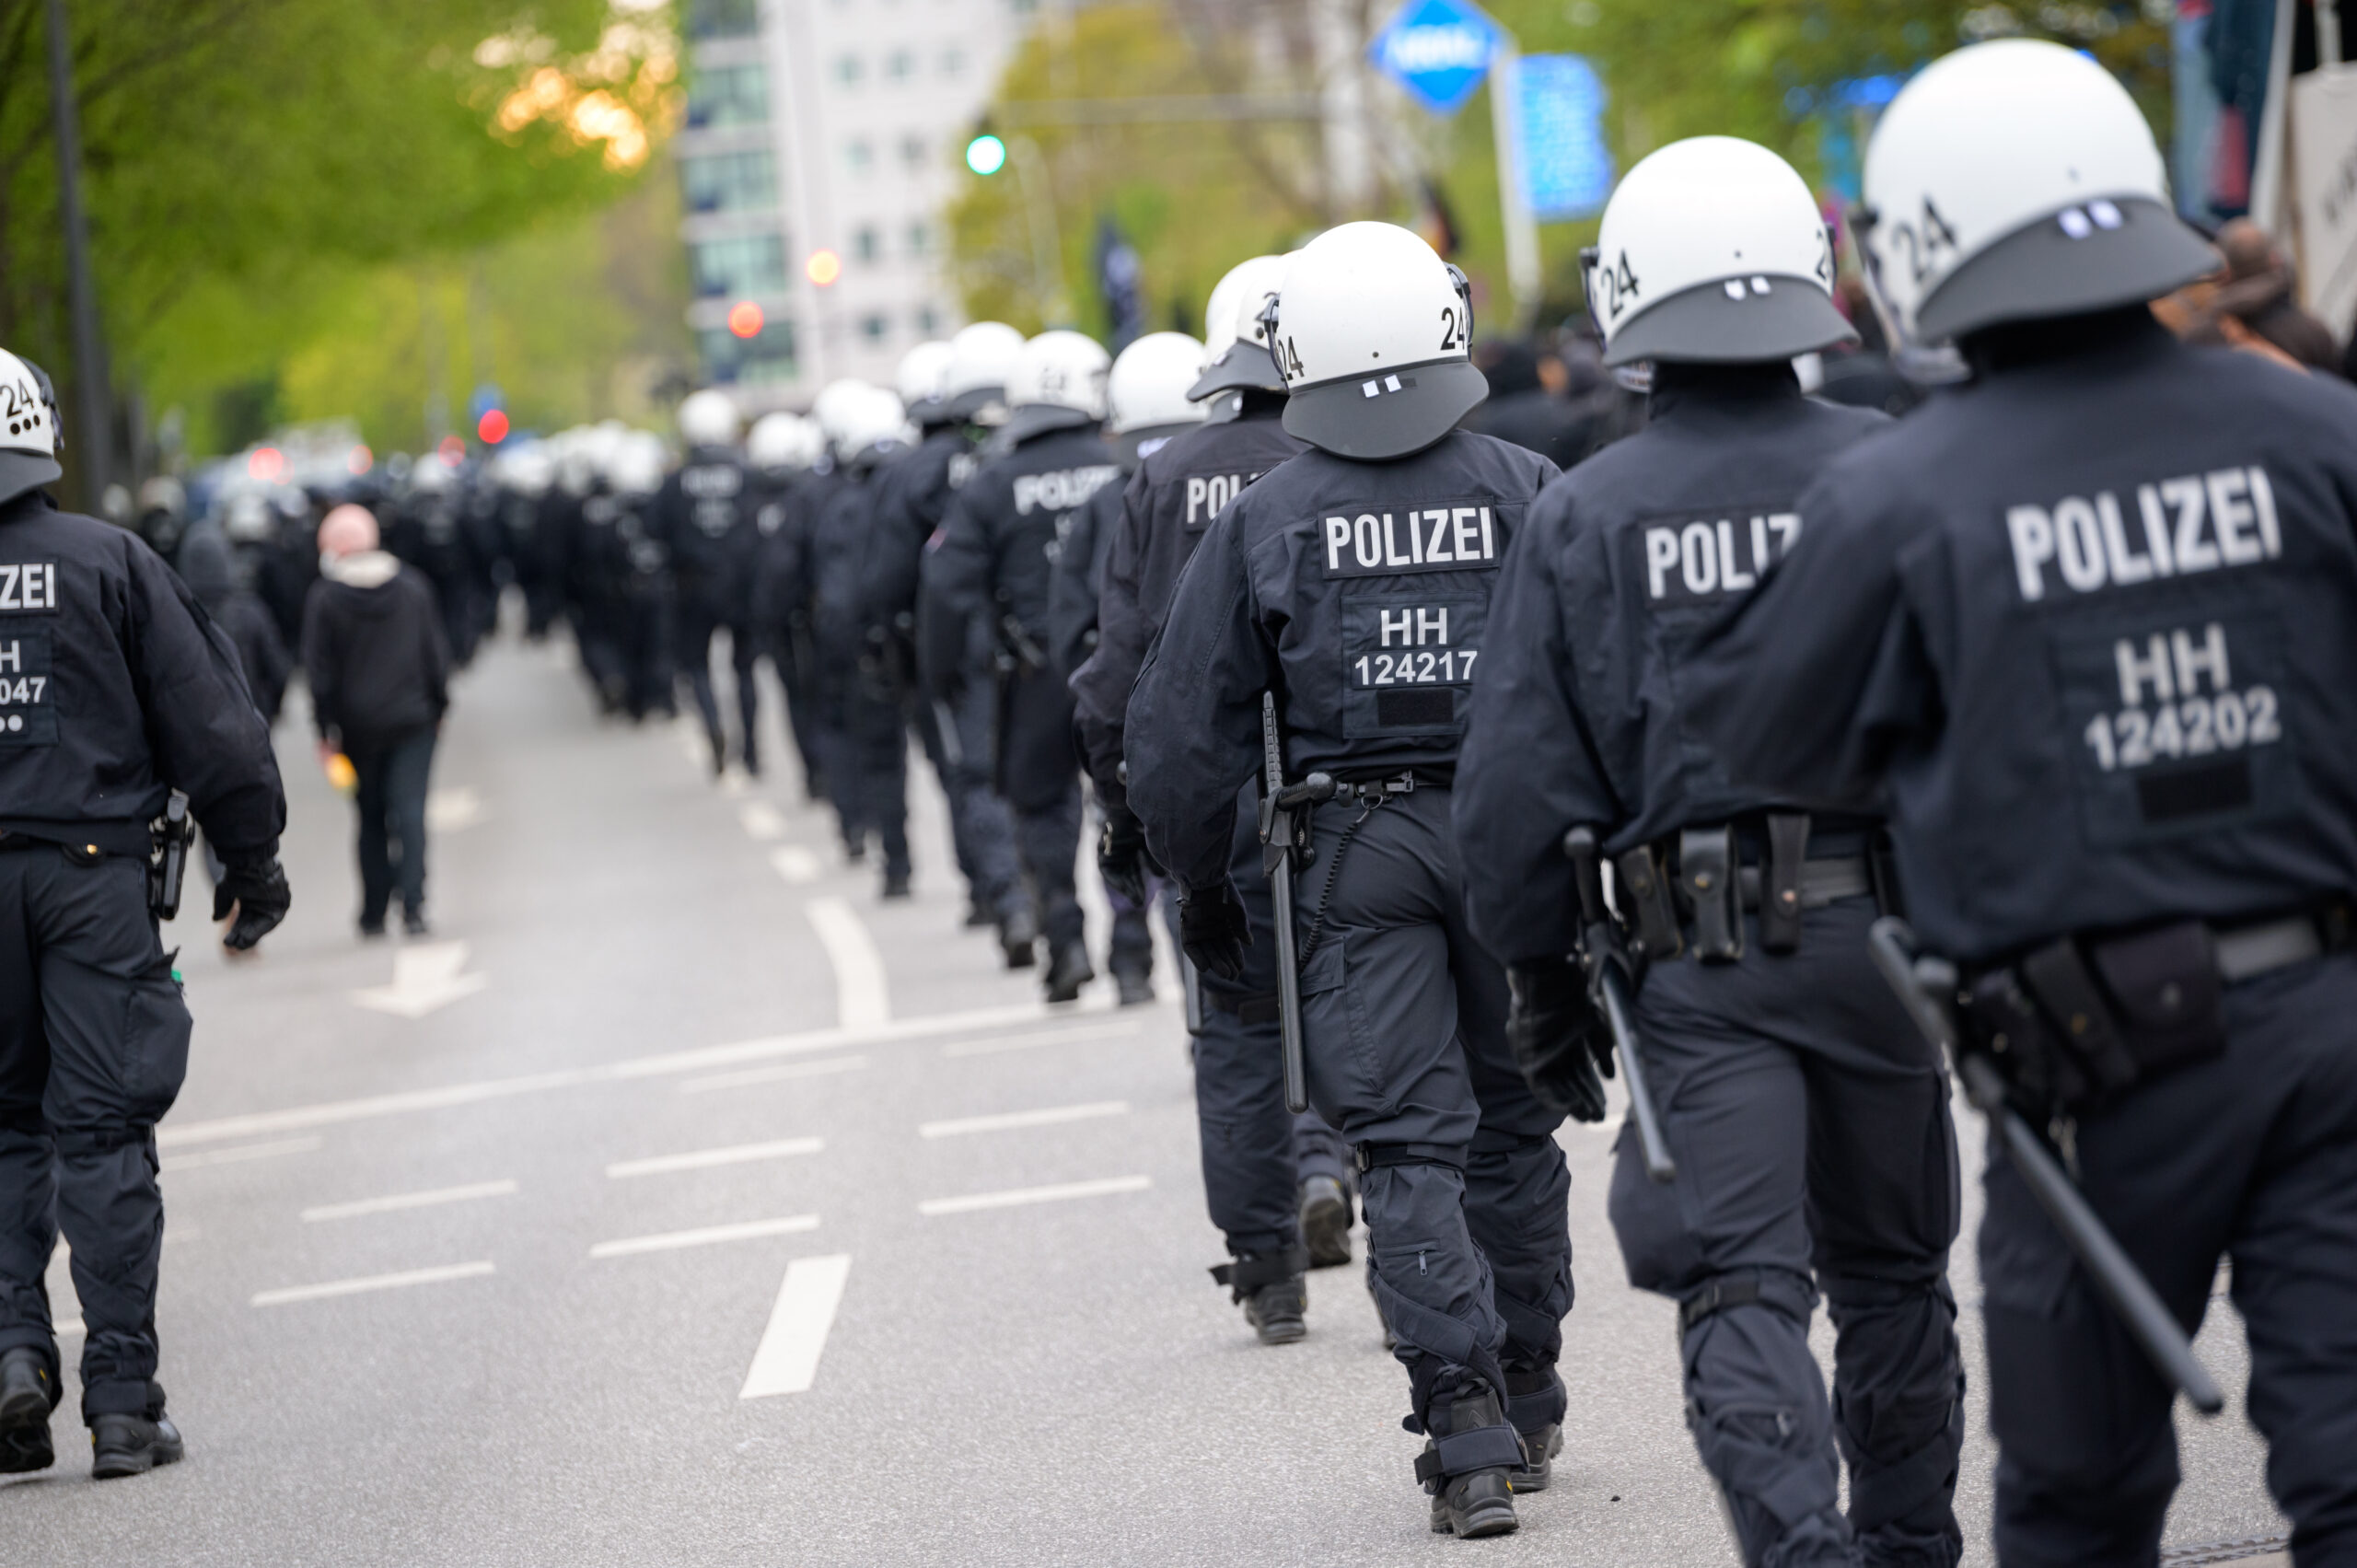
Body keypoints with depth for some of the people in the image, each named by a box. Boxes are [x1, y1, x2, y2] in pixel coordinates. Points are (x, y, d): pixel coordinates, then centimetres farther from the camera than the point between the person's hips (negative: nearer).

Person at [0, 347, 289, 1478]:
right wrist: (251, 858, 8)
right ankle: (123, 1404, 0)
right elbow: (207, 719, -1)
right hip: (96, 872, -1)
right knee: (102, 1133, 1)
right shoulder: (109, 562, -2)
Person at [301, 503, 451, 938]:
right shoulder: (412, 585, 1)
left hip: (360, 725, -1)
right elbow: (435, 652, 4)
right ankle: (413, 904, -18)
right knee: (410, 810, -3)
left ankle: (374, 914, 12)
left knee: (372, 819, 9)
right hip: (413, 720, 1)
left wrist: (326, 729, 1)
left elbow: (319, 670, -6)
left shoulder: (325, 597, -7)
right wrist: (437, 706, 14)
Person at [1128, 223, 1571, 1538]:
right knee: (1514, 1129, 14)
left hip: (1355, 846, -1)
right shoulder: (1528, 492, -2)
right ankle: (1529, 1407, 25)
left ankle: (1468, 1432, -10)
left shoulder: (1263, 519, -2)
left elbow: (1184, 732, 0)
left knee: (1409, 1145, 0)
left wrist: (1205, 887, 11)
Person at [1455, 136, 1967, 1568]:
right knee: (1889, 1270, 17)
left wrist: (1544, 981, 8)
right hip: (1885, 919, 2)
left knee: (1741, 1280, -3)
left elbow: (1520, 781, -2)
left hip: (1695, 947, -2)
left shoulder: (1584, 516, -3)